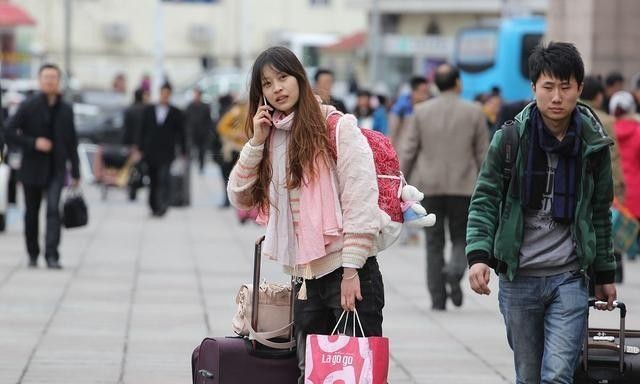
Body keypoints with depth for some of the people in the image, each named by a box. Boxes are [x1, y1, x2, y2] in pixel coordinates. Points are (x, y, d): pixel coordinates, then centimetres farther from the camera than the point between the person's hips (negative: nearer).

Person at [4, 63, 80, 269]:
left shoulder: (66, 110, 5)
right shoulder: (28, 106, -3)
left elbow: (72, 142, 10)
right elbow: (10, 131, -7)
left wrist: (75, 173, 9)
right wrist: (33, 143, -18)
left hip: (56, 169, 0)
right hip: (32, 168, 0)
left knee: (53, 209, -17)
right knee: (32, 214, 10)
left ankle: (52, 255, -20)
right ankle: (33, 255, 26)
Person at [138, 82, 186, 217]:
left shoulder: (176, 113, 1)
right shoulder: (149, 110, 8)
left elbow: (181, 133, 4)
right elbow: (143, 131, 10)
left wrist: (183, 152, 0)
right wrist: (141, 149, 5)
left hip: (166, 153, -3)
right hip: (151, 152, 3)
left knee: (163, 179, -16)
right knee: (153, 181, 8)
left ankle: (162, 206, -20)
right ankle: (154, 206, 17)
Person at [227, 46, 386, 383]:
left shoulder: (338, 128, -7)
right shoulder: (270, 137, 13)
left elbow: (360, 201, -11)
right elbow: (240, 199, 10)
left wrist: (351, 271, -16)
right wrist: (257, 142, 0)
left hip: (348, 273, -6)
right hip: (305, 279, 6)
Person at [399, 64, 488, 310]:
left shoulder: (422, 111, -1)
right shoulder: (474, 112, -1)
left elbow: (408, 150, 0)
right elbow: (483, 153, 2)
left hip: (430, 186, 1)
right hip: (463, 186, -1)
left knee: (434, 243, 8)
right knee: (461, 237, 11)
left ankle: (438, 299, 5)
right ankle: (455, 271, -19)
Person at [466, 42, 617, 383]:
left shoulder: (593, 144, 2)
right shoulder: (511, 138, -3)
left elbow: (599, 213, 12)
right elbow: (484, 201, -4)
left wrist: (604, 274, 16)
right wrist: (478, 255, -19)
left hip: (569, 278, 0)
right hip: (518, 279, 0)